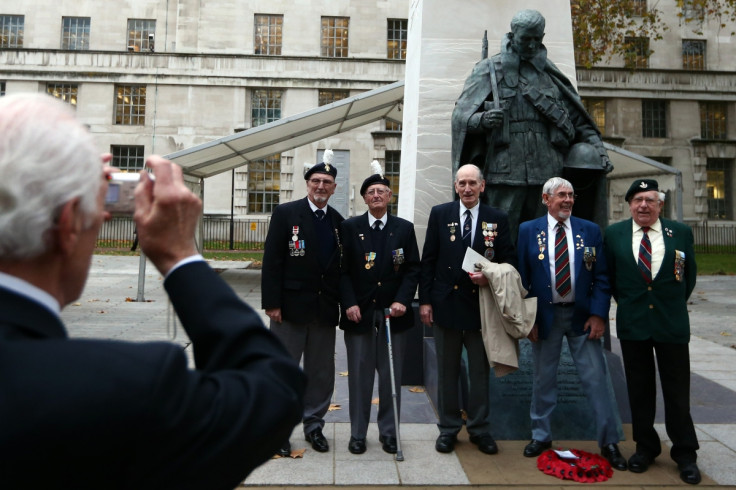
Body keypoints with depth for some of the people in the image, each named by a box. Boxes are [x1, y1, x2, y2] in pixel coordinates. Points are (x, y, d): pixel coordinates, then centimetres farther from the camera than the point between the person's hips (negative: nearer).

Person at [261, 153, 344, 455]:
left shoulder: (338, 221, 9)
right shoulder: (286, 213, -3)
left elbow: (340, 266, 9)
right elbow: (272, 261, -8)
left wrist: (339, 305, 4)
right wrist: (272, 303, -13)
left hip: (325, 309, 4)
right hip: (292, 306, -4)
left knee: (321, 372, 13)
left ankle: (314, 426, 29)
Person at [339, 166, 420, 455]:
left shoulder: (404, 229, 6)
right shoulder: (350, 227, 4)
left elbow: (412, 269, 3)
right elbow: (343, 270, 0)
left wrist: (402, 301, -10)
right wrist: (349, 304, -10)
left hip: (394, 314, 1)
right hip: (359, 312, -1)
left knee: (391, 376, 9)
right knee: (359, 375, 8)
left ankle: (388, 432, 24)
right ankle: (357, 433, 22)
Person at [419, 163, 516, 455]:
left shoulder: (498, 219, 3)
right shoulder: (439, 214, 2)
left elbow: (509, 261, 5)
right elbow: (428, 260, 1)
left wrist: (491, 278, -15)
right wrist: (425, 300, -4)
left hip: (481, 304, 1)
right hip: (446, 303, 0)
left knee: (480, 370, 11)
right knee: (447, 370, 11)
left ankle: (479, 429, 27)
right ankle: (448, 428, 26)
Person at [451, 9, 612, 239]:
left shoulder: (550, 74, 18)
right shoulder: (489, 70, 8)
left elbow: (578, 119, 18)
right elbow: (461, 114, 0)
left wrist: (598, 150, 4)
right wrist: (482, 120, -22)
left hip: (547, 174, 4)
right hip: (505, 174, -3)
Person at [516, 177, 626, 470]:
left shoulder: (590, 231, 2)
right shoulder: (528, 231, -1)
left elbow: (601, 277, 2)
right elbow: (522, 278, -1)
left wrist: (598, 314, -8)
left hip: (582, 316, 1)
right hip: (544, 316, 0)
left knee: (596, 379, 4)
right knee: (543, 379, 11)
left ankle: (609, 442, 20)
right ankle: (541, 436, 28)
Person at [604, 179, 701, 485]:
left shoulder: (681, 232, 0)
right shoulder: (614, 234, 1)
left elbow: (690, 273, 11)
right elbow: (608, 275, 11)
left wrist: (675, 304, 13)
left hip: (672, 323, 0)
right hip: (632, 323, 1)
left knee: (677, 390, 7)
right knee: (639, 388, 11)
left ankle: (685, 453, 23)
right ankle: (645, 447, 26)